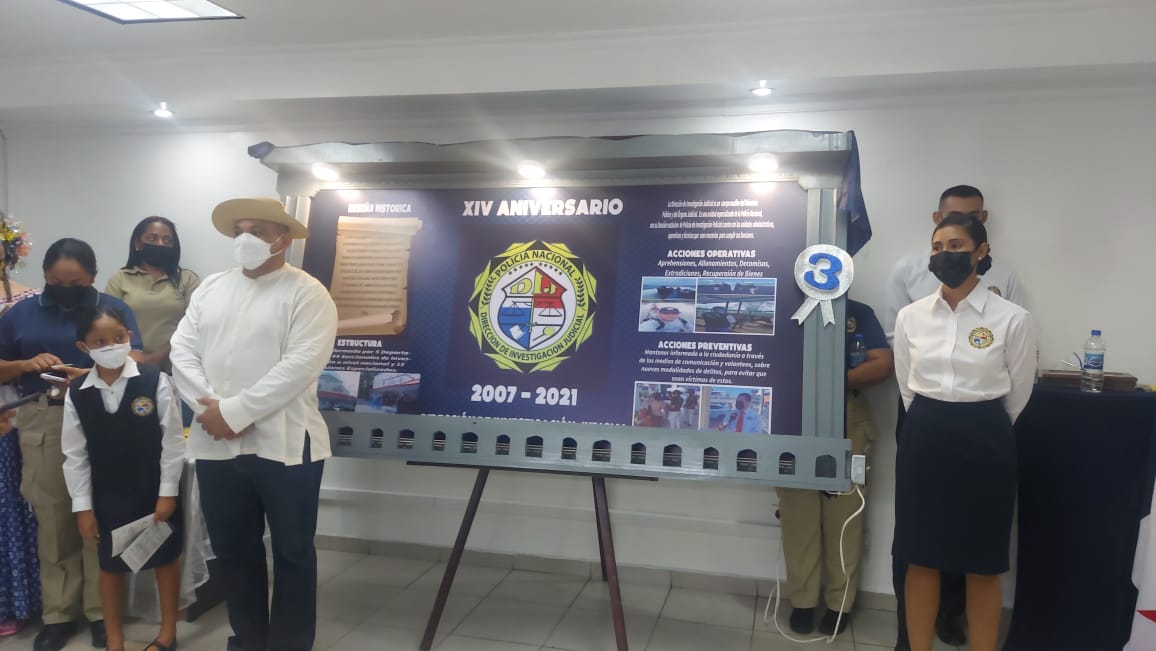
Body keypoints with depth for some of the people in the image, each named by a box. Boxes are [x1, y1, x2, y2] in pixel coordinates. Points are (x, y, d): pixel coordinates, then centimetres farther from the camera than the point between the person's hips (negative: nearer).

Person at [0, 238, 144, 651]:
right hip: (42, 424, 2)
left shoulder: (114, 310, 3)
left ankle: (101, 611, 14)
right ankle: (58, 613, 18)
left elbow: (134, 363, -7)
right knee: (52, 518, 7)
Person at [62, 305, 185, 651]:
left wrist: (167, 492, -9)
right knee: (111, 566, 14)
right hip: (106, 496, 2)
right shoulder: (77, 393, -6)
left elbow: (173, 440, -10)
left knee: (165, 558, 12)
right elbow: (75, 454, 0)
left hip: (154, 492, -2)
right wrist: (82, 505, 0)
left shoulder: (155, 382, -14)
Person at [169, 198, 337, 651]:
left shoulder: (307, 293, -7)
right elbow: (182, 350, 6)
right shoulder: (211, 288, 13)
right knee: (233, 550, 17)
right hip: (215, 445, 6)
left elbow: (301, 365, -18)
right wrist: (210, 407, -10)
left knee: (292, 554, 7)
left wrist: (235, 411, -18)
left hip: (283, 444, -5)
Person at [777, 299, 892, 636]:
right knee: (798, 512, 2)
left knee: (844, 512, 3)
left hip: (847, 420, 0)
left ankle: (839, 602, 16)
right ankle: (802, 601, 14)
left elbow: (883, 365, -2)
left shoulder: (859, 312, 9)